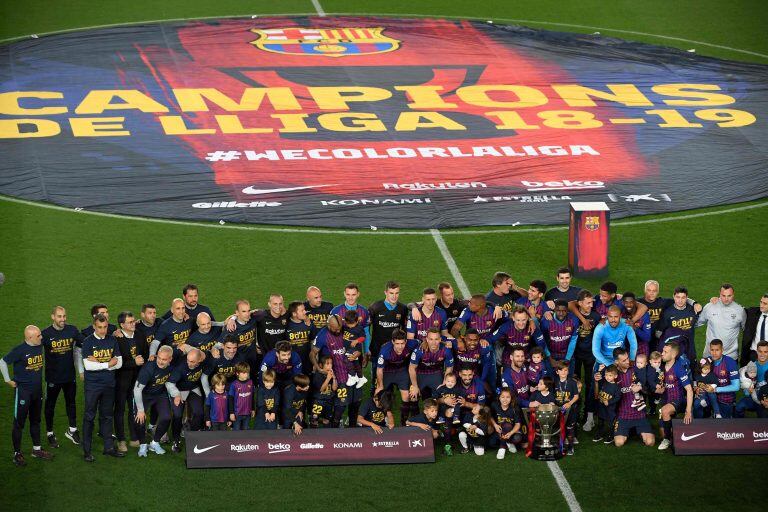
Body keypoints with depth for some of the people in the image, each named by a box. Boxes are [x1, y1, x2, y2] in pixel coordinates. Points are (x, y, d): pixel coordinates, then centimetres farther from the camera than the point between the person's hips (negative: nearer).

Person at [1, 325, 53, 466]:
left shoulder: (39, 346, 0)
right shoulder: (19, 350, -20)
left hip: (38, 390, 7)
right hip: (23, 391, -7)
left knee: (35, 420, 17)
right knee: (19, 423, 2)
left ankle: (37, 449, 29)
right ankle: (17, 454, 9)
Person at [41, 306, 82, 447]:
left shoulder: (72, 330, -5)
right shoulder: (46, 334, -13)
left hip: (70, 375, 3)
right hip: (53, 376, -3)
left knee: (71, 402, 16)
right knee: (50, 405, 9)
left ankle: (72, 430, 32)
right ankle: (50, 434, 22)